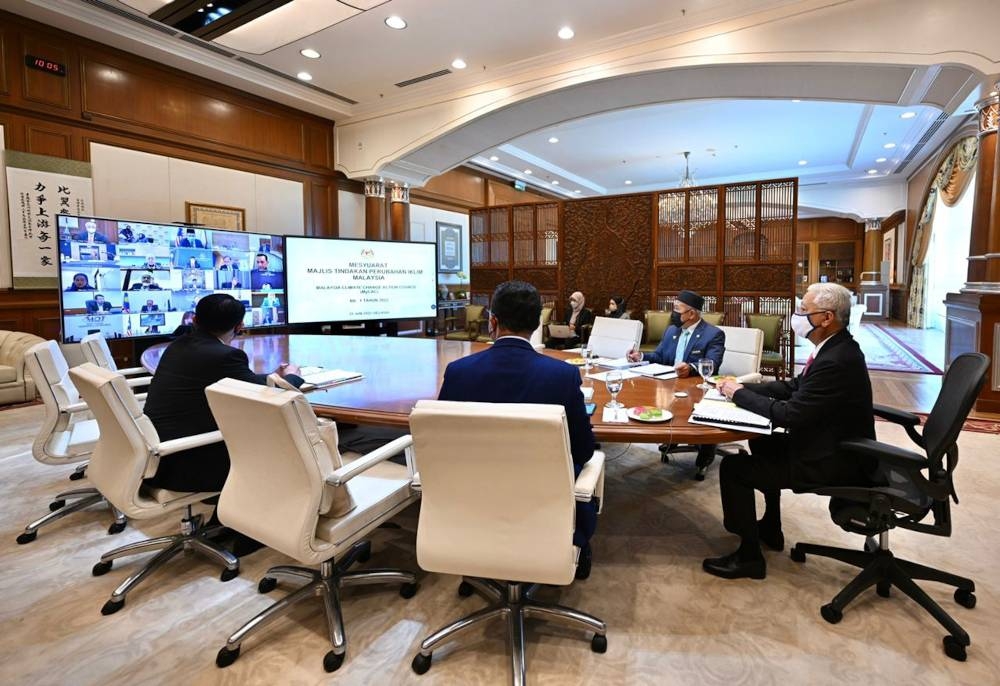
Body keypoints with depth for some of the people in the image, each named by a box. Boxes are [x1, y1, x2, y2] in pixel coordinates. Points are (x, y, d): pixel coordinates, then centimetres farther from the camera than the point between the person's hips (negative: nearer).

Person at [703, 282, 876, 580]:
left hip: (833, 463, -10)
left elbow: (789, 414, -28)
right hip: (833, 445, 10)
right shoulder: (836, 348, 4)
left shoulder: (835, 361, -28)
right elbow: (793, 387, 10)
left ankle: (749, 556, 6)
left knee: (733, 467, -11)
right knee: (764, 444, 25)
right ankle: (769, 529, 36)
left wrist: (739, 394, -15)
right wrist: (742, 387, -2)